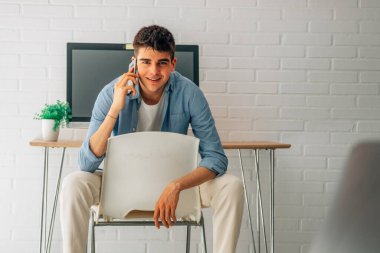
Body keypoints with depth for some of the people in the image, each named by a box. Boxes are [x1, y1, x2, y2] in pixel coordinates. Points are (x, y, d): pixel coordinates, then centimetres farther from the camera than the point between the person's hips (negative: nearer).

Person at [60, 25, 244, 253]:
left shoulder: (189, 93, -16)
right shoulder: (112, 93, -17)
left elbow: (216, 158, -17)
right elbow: (87, 164, -22)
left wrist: (176, 186, -34)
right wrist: (116, 108, -32)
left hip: (175, 180, 1)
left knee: (232, 186, -24)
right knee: (74, 183, -29)